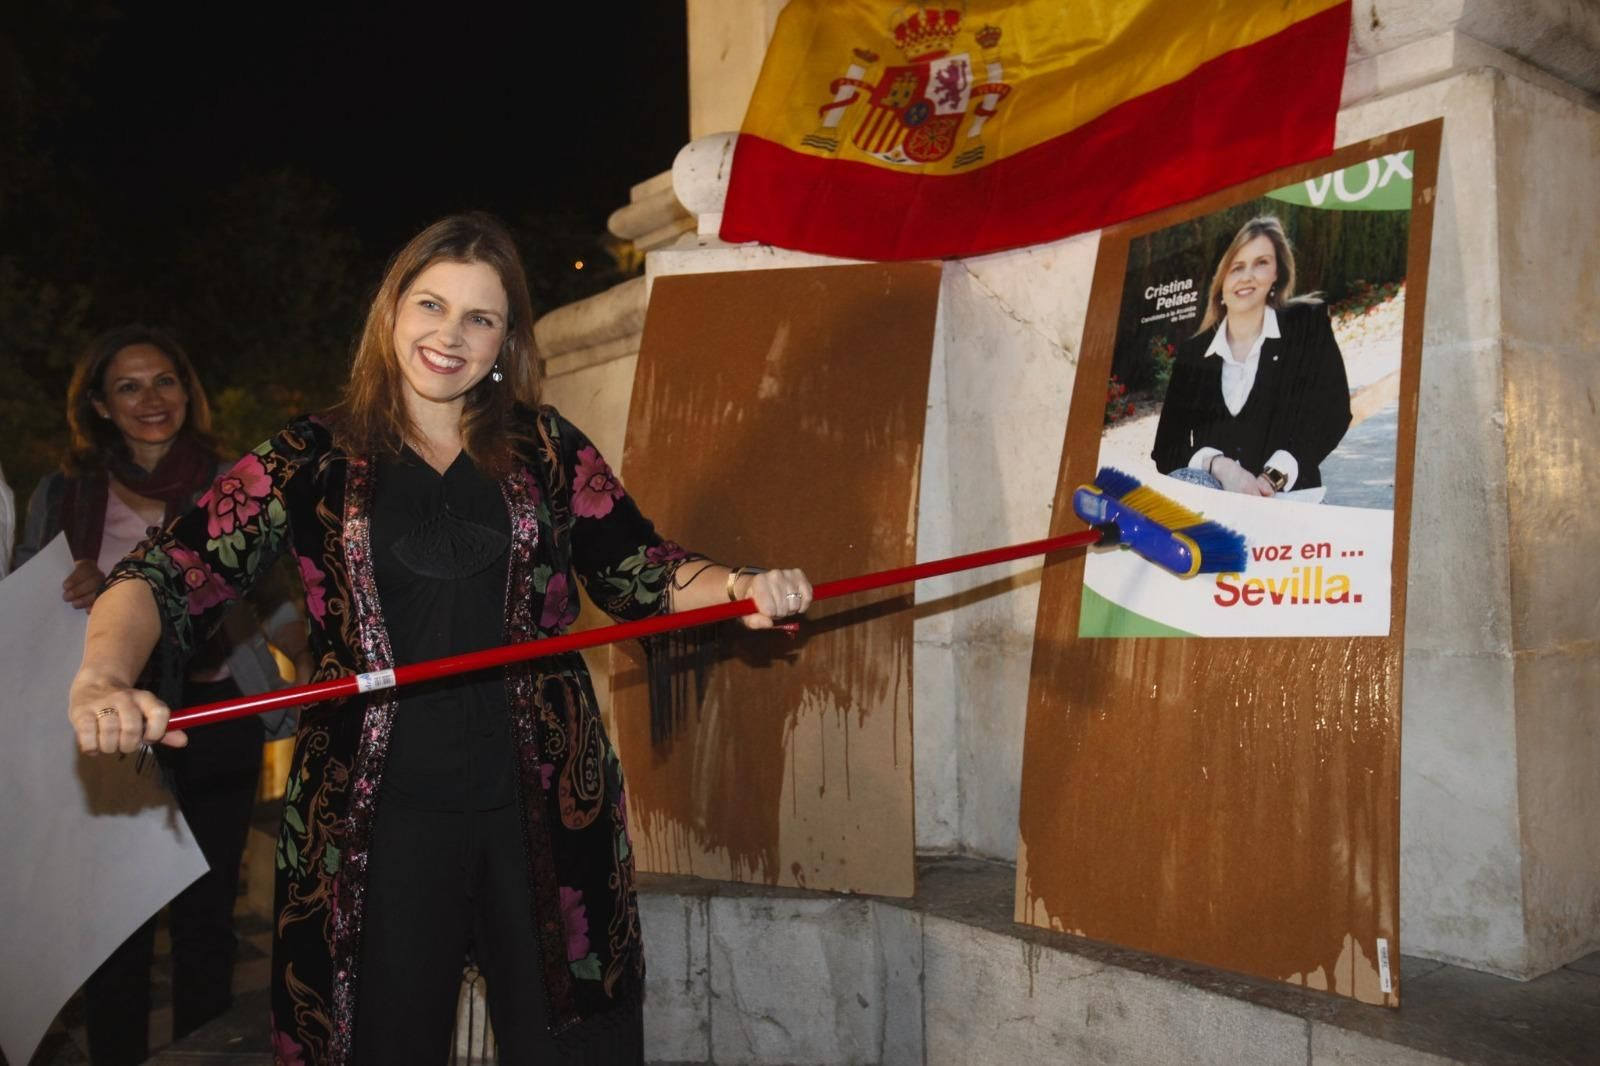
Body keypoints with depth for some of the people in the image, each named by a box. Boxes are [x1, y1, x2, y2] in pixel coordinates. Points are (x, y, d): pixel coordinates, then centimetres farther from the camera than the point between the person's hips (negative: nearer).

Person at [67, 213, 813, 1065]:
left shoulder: (547, 450, 6)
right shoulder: (311, 461, 1)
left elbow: (641, 571, 5)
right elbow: (166, 577, -6)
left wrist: (739, 588, -16)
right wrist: (103, 680, -27)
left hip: (545, 804, 1)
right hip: (377, 814, -1)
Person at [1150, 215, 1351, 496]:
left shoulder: (1308, 324, 10)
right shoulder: (1192, 352, 14)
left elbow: (1330, 413, -2)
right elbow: (1168, 446, 6)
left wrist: (1272, 480, -18)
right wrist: (1220, 466, -17)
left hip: (1285, 500, -2)